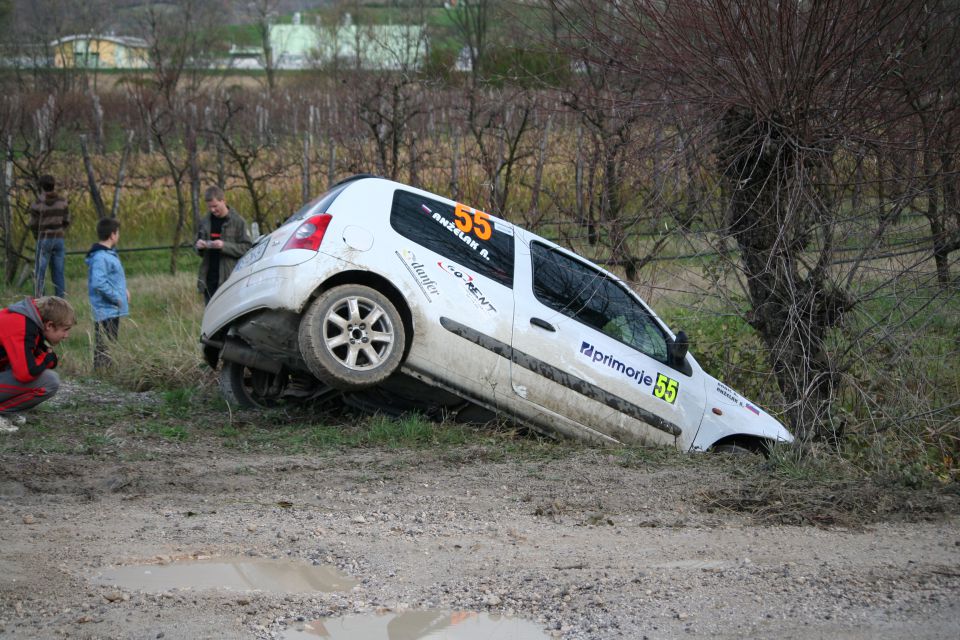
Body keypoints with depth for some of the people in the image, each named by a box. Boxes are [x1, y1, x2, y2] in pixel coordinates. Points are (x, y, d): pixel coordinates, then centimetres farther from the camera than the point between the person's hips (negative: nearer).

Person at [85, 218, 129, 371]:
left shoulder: (110, 253, 12)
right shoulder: (100, 257, -20)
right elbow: (98, 283, -28)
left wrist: (124, 289, 9)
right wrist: (116, 297, -19)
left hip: (114, 310, 10)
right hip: (106, 310, -10)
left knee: (110, 343, 18)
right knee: (103, 346, -6)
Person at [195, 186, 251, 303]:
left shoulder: (238, 222, -2)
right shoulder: (205, 222, 13)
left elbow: (246, 248, -7)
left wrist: (224, 246, -20)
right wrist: (199, 246, -2)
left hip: (229, 278, -5)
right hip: (209, 279, 5)